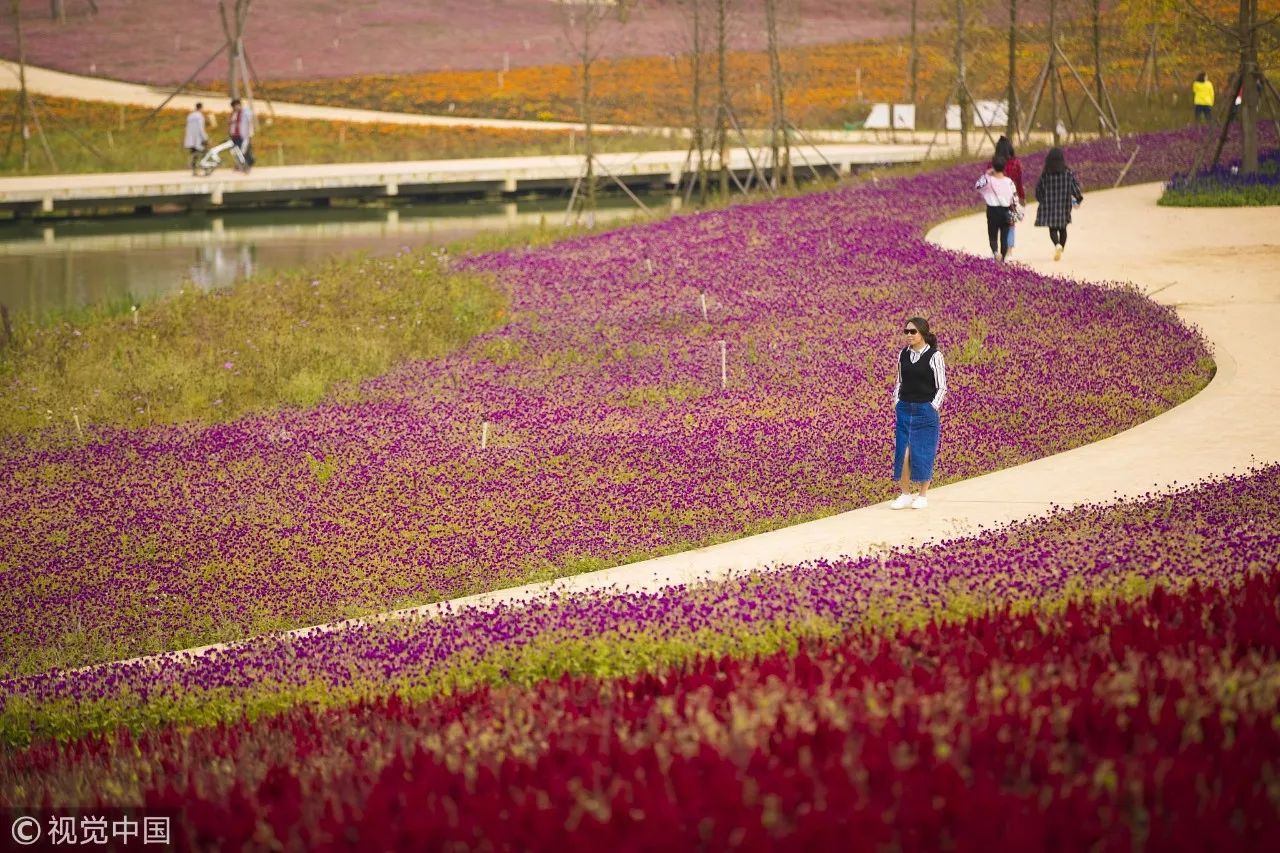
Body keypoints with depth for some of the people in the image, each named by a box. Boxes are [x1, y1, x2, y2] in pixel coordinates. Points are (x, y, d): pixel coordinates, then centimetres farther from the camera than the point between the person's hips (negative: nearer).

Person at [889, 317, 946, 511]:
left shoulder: (934, 356, -8)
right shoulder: (903, 355, 6)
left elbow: (941, 387, -5)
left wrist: (932, 408, -10)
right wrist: (897, 403, 6)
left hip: (926, 410, -4)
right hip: (904, 409, 4)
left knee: (923, 453, 0)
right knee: (902, 453, 0)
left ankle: (922, 495, 11)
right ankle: (905, 494, 9)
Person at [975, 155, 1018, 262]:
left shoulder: (988, 180, -12)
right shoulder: (1009, 182, -5)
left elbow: (977, 186, 3)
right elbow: (1015, 198, -3)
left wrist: (986, 174, 2)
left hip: (993, 210, -1)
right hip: (1006, 211, 1)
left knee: (993, 236, 7)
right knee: (1004, 237, 10)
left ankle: (995, 252, -22)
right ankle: (1003, 258, 11)